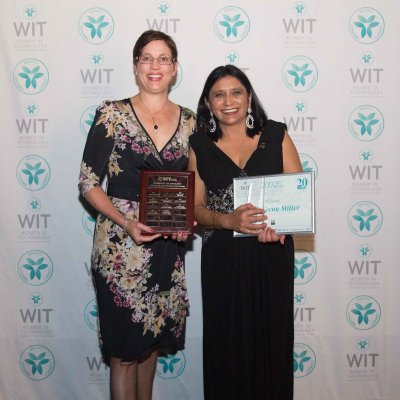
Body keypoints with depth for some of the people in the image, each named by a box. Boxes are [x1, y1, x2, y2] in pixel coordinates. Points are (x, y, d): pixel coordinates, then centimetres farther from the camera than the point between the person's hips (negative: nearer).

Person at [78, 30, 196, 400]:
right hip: (121, 245, -4)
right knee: (125, 350, 5)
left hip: (169, 247, 4)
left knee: (152, 339, 18)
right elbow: (88, 183, -6)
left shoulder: (188, 121, 6)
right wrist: (126, 223, -20)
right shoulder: (112, 114, -5)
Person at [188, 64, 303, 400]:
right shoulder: (199, 145, 2)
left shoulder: (276, 135, 2)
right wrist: (229, 221, -19)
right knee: (227, 339, 7)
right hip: (222, 258, 0)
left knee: (271, 335, 7)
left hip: (272, 255, 0)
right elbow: (196, 207, 1)